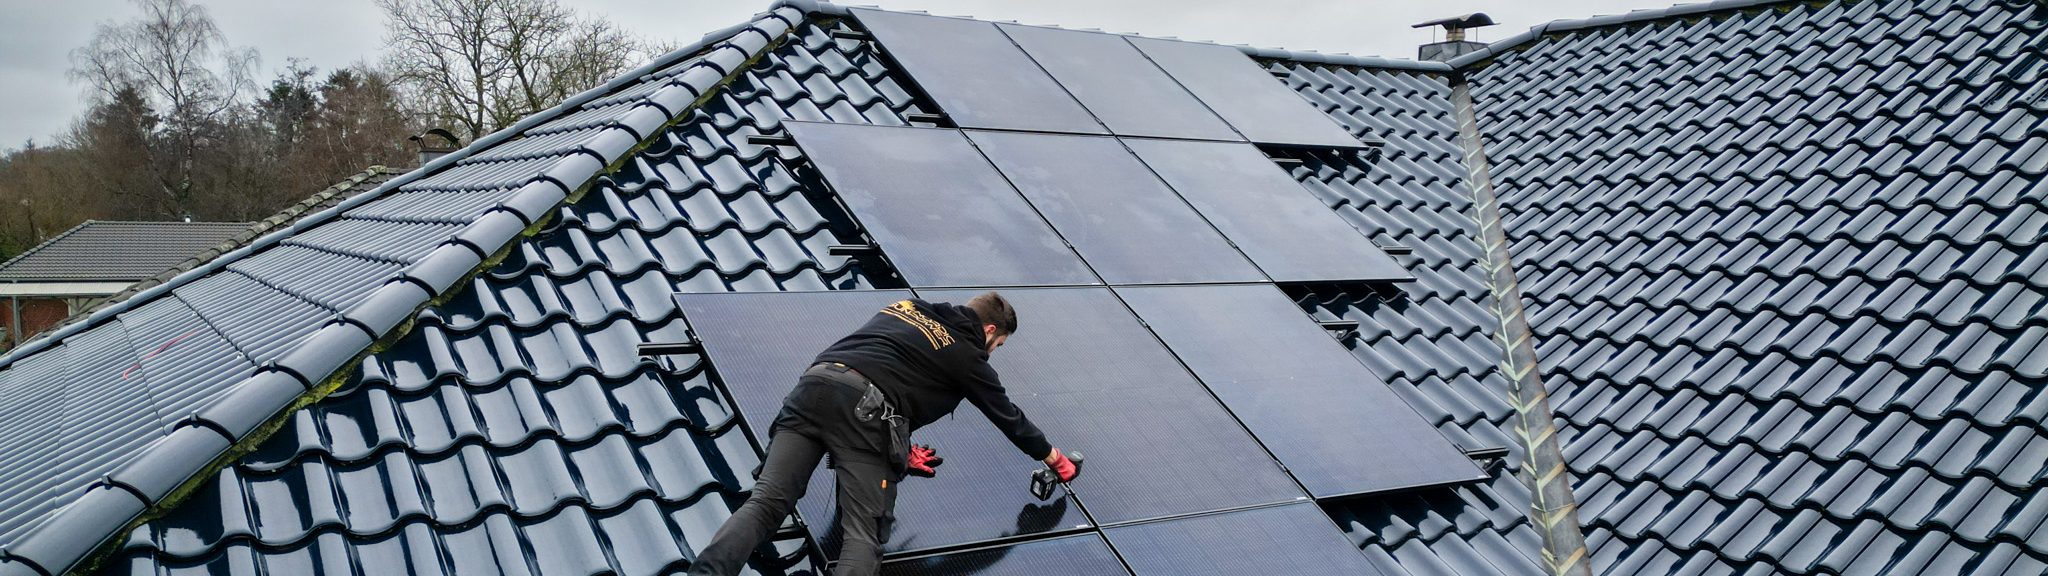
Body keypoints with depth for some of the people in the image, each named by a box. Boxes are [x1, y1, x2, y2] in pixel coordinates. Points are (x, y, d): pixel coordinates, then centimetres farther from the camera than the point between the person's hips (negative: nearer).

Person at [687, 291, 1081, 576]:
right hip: (865, 407, -5)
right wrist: (1053, 457, 48)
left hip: (814, 382, 5)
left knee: (765, 502, -7)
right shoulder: (969, 357, 20)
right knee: (864, 534, -9)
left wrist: (900, 450, 49)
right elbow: (1009, 418, 31)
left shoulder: (904, 308, 34)